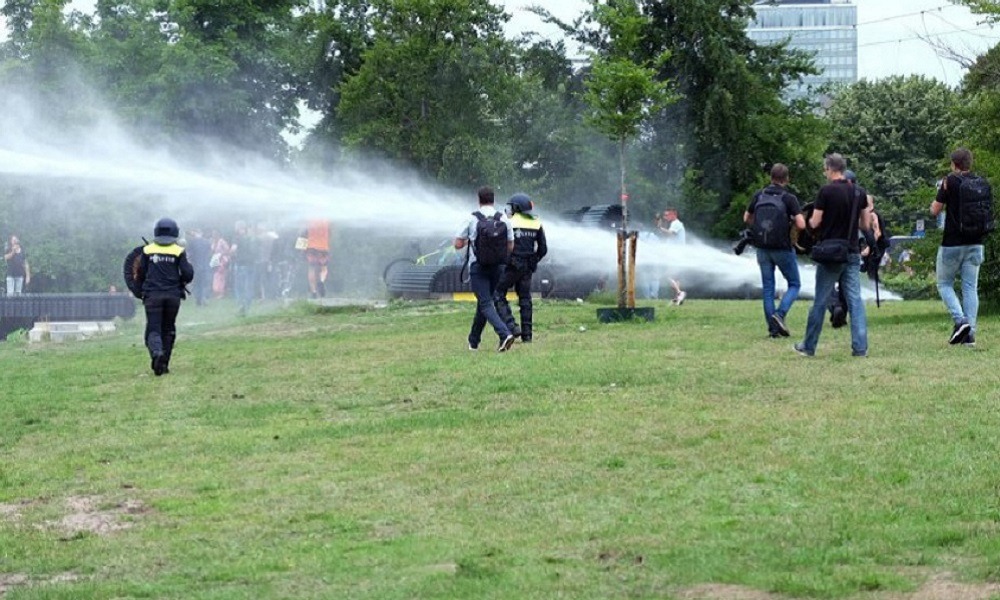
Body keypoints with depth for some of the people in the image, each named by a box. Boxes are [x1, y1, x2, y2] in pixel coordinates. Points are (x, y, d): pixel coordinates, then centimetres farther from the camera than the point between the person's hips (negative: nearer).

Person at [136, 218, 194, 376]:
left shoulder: (147, 250, 3)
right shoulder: (179, 251, 0)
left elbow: (140, 274, 7)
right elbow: (188, 274, -4)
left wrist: (144, 289, 25)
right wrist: (180, 283, 18)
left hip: (152, 295, -1)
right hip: (173, 295, 1)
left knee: (153, 329, -2)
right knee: (168, 330, 15)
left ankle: (156, 352, -31)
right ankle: (164, 364, 16)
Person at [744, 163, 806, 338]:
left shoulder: (759, 196, 1)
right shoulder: (789, 198, -11)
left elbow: (746, 218, 12)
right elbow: (801, 225, -18)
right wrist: (791, 220, 2)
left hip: (762, 248, 4)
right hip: (782, 249, -4)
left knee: (767, 287, 10)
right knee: (794, 284, 10)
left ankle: (773, 327, 7)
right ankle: (779, 314, -12)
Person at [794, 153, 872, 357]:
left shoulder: (826, 191, -11)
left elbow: (815, 223, -9)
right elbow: (866, 224, 8)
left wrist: (811, 220, 13)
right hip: (852, 254, 4)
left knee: (820, 301, 5)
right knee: (855, 300, 3)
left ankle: (809, 346, 14)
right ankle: (860, 347, -3)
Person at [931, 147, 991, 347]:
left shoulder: (950, 181, -9)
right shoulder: (983, 183, 5)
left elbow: (935, 210, -6)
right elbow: (989, 210, 14)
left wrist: (937, 201, 13)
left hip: (952, 243, -4)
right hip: (976, 244, 4)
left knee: (945, 284, 10)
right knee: (971, 287, 6)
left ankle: (960, 320, -11)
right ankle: (970, 333, 0)